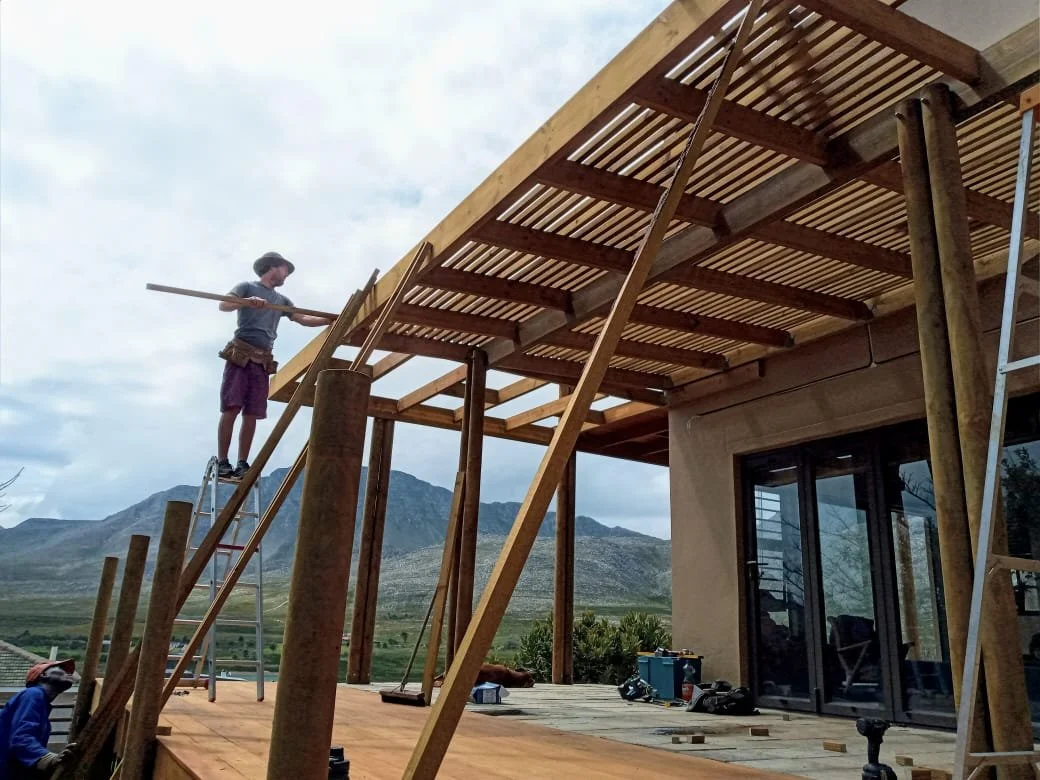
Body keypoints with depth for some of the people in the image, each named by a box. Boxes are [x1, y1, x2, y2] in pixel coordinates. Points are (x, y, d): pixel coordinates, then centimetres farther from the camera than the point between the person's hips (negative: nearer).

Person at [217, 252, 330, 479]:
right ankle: (222, 462, -10)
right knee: (230, 409, -10)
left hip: (263, 361, 5)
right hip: (240, 355, -5)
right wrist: (247, 302, -27)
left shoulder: (281, 300, 24)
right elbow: (223, 305, -8)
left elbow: (303, 319, 22)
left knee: (251, 414, -1)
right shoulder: (247, 287, 7)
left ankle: (242, 464, 0)